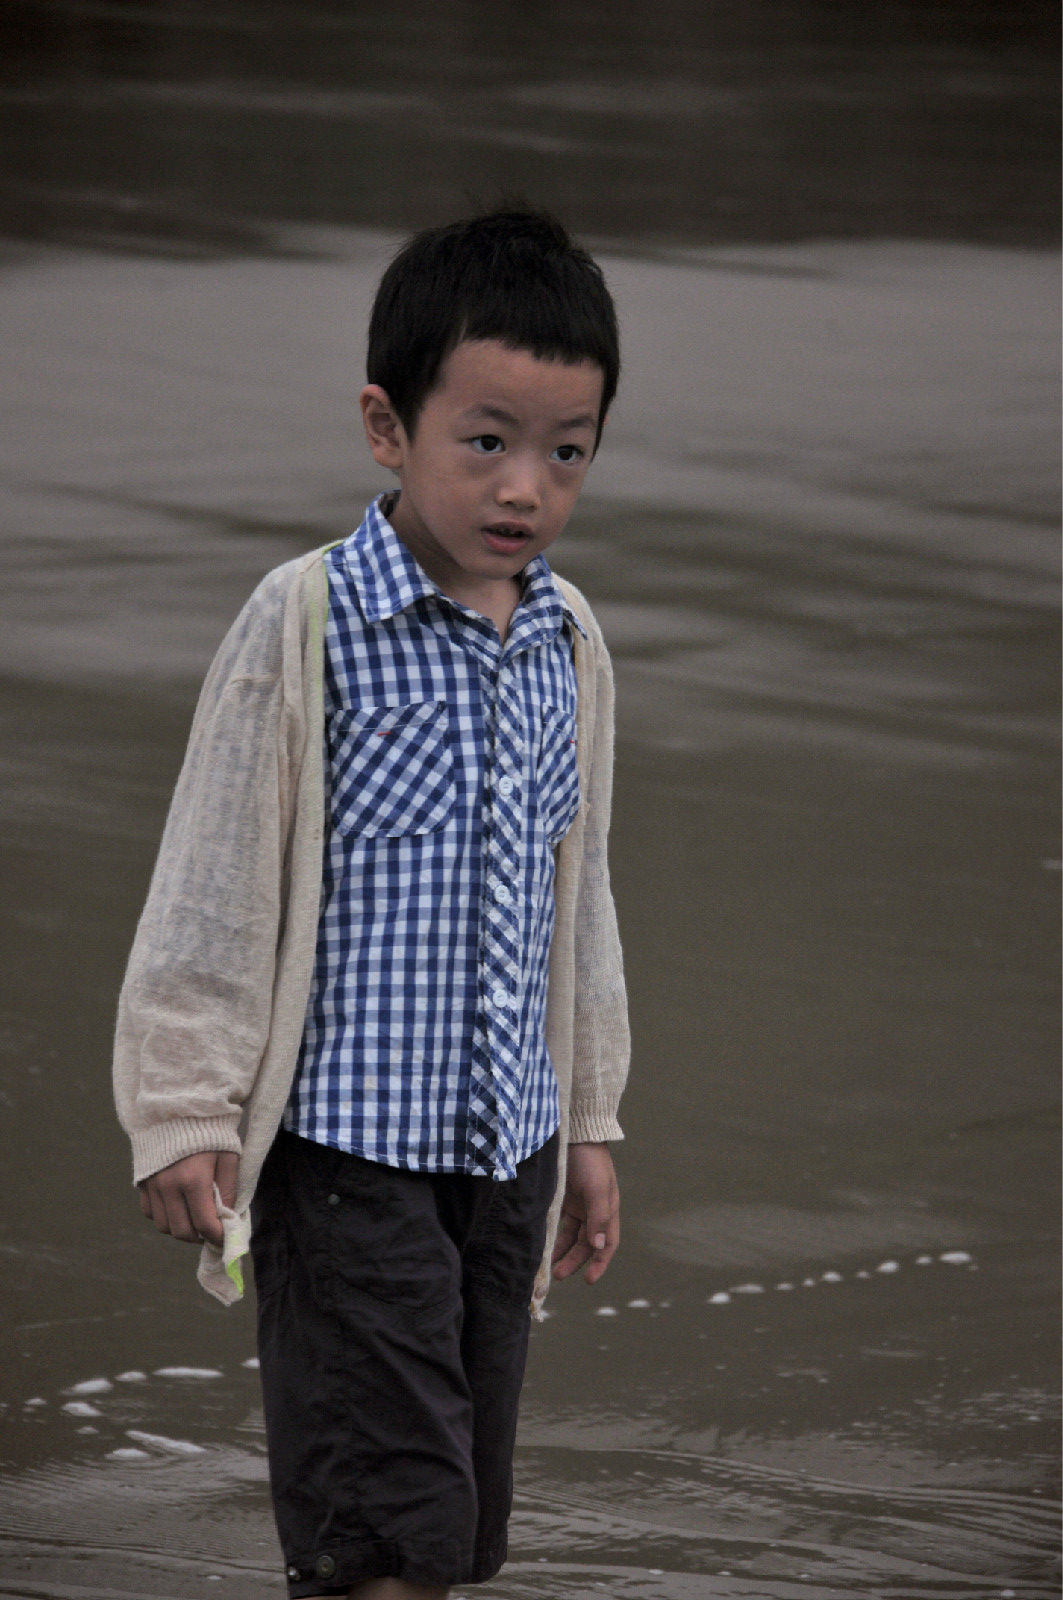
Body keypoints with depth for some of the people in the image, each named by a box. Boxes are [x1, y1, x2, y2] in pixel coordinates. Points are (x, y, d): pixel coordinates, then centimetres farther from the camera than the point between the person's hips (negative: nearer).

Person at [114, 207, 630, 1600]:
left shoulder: (569, 645, 7)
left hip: (506, 1148, 6)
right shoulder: (310, 624, -11)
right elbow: (213, 881, -8)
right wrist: (182, 1115, -9)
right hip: (347, 1146, -6)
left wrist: (589, 1126, 21)